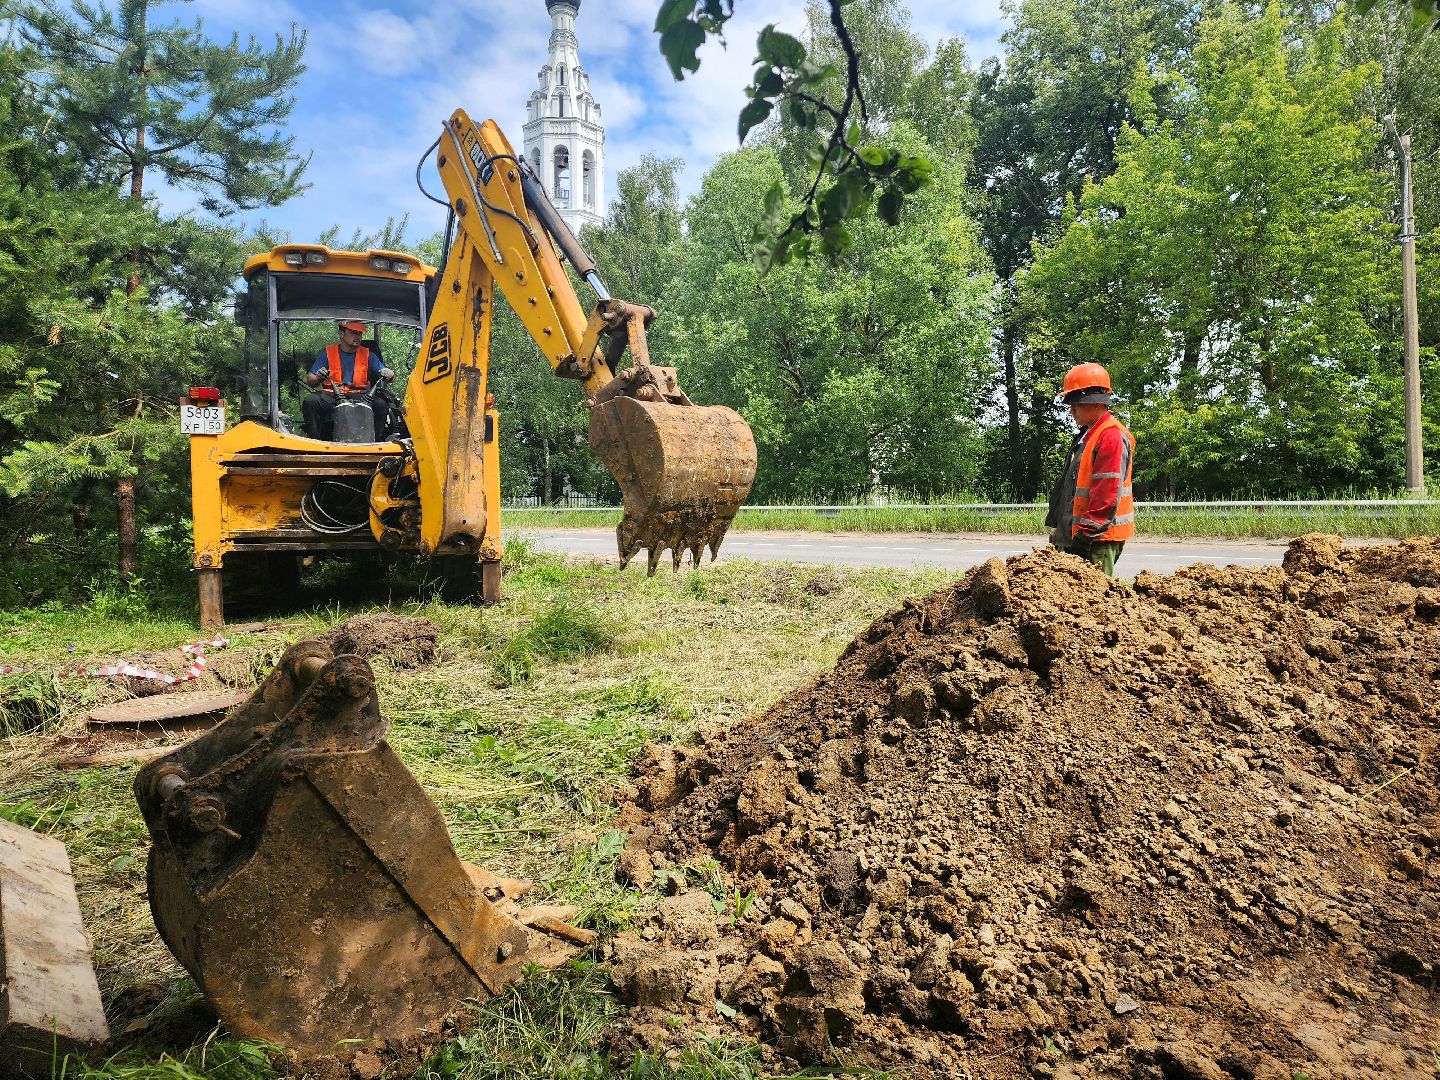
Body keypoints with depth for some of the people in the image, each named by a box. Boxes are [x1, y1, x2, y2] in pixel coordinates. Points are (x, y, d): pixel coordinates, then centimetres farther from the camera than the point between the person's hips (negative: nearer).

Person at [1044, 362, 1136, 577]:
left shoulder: (1112, 437, -14)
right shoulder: (1085, 436, 18)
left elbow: (1106, 496, -21)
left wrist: (1085, 535, -21)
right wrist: (1058, 527, 21)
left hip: (1098, 540, -10)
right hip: (1073, 534, 10)